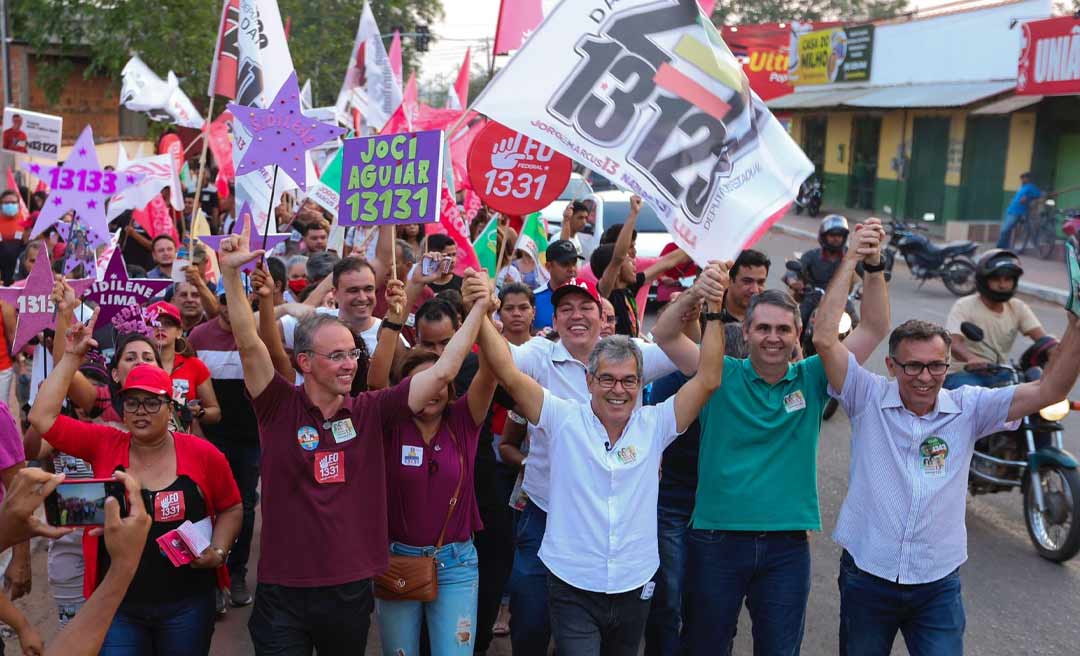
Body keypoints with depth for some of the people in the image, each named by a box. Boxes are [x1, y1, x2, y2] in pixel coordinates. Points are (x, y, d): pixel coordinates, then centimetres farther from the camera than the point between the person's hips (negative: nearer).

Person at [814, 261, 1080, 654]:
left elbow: (1048, 391, -10)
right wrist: (851, 263, -18)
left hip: (938, 583, 1)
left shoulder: (967, 408, -3)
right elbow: (825, 340, -19)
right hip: (866, 576, -1)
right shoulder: (869, 399, -8)